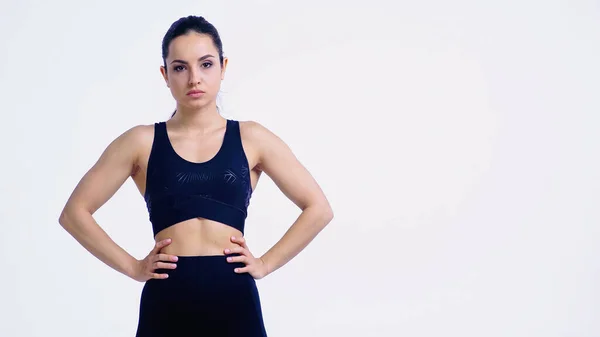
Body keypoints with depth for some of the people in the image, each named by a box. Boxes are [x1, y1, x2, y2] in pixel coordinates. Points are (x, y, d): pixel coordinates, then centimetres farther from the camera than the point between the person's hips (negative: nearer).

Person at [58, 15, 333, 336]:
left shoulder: (251, 138, 6)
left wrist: (266, 263, 1)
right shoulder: (142, 141, 4)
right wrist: (132, 266, 1)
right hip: (166, 302, 0)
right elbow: (75, 212, 7)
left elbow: (319, 208, 8)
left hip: (234, 301, 0)